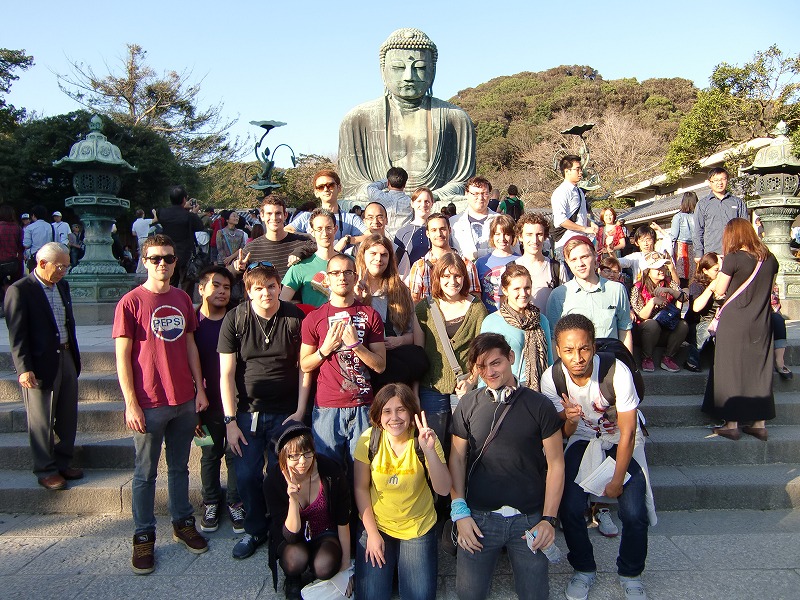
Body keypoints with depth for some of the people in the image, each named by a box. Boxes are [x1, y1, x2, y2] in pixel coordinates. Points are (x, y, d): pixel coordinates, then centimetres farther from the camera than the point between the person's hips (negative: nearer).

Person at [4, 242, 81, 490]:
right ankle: (45, 471, 20)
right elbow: (17, 335, -14)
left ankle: (62, 464, 29)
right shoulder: (19, 290, -11)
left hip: (67, 358, 7)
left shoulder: (62, 286, 11)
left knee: (67, 417, 14)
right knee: (42, 422, 6)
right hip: (40, 365, -7)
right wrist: (24, 369, -19)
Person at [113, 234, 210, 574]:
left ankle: (183, 523, 31)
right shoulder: (131, 302, -8)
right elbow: (122, 356, -9)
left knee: (179, 466, 17)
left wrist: (200, 389, 8)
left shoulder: (182, 299, 7)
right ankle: (144, 536, 23)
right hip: (149, 404, -4)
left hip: (185, 400, 4)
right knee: (146, 473, 8)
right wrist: (131, 404, -12)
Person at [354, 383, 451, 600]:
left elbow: (443, 489, -21)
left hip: (418, 530, 0)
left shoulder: (424, 440, -14)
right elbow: (361, 488, -4)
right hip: (376, 526, 1)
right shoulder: (369, 439, -12)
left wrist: (430, 451, -36)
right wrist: (372, 533, -6)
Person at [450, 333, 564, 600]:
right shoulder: (468, 405, 0)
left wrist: (549, 518, -7)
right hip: (480, 517, 1)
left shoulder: (539, 405, -3)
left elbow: (555, 463, -2)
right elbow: (457, 458, 3)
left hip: (529, 518, -1)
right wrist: (459, 512, -3)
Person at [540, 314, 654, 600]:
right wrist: (570, 422, -34)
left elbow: (628, 431, -19)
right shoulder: (551, 378, -22)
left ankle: (630, 574, 16)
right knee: (569, 507, -13)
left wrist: (617, 481, -11)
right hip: (583, 438, 2)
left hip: (622, 440, -1)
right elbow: (566, 434, -9)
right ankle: (584, 570, 16)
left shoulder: (617, 372, -31)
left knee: (634, 513, -15)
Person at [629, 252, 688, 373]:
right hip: (643, 331, -4)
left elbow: (682, 298, -11)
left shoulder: (669, 283, 7)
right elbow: (642, 316, -13)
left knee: (683, 325, -23)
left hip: (666, 330, 4)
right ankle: (647, 358, -14)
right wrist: (653, 302, -28)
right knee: (652, 324, -35)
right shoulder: (638, 288, -6)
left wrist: (668, 290, -27)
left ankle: (668, 358, -8)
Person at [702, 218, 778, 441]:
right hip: (761, 324, 5)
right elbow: (768, 287, 15)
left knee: (731, 371, 4)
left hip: (735, 322, -5)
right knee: (759, 371, 12)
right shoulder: (769, 259, 4)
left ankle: (732, 424, 8)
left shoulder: (733, 258, -13)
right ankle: (759, 423, 19)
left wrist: (722, 272, 7)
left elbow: (720, 291, -6)